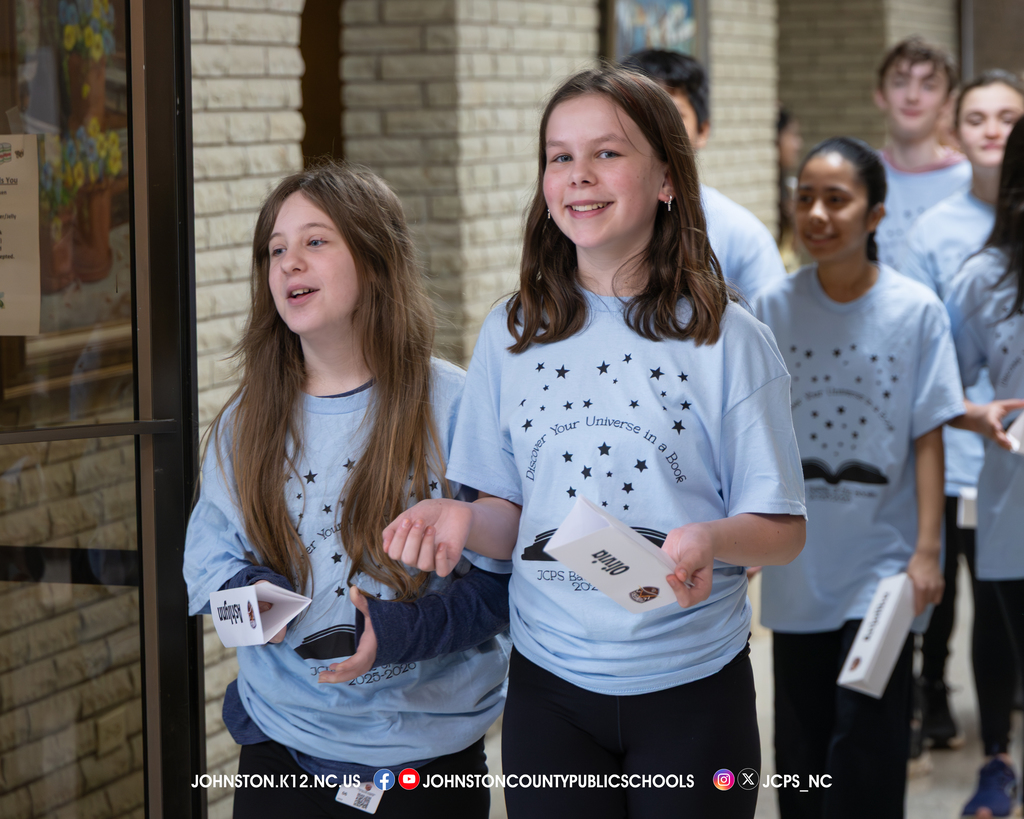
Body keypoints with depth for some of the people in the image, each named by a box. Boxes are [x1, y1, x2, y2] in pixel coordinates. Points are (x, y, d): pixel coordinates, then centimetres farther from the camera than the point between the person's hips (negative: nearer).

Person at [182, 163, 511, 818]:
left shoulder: (454, 407, -11)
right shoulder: (245, 422, 3)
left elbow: (503, 574, -11)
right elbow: (212, 553, 12)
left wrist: (403, 630, -24)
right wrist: (245, 594, -10)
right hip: (279, 738, 3)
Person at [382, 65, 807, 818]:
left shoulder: (727, 340, -5)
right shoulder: (511, 334, 4)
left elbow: (784, 530, -4)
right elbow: (513, 515, 7)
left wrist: (713, 539, -25)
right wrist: (461, 518, -15)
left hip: (693, 684, -2)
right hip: (549, 682, 2)